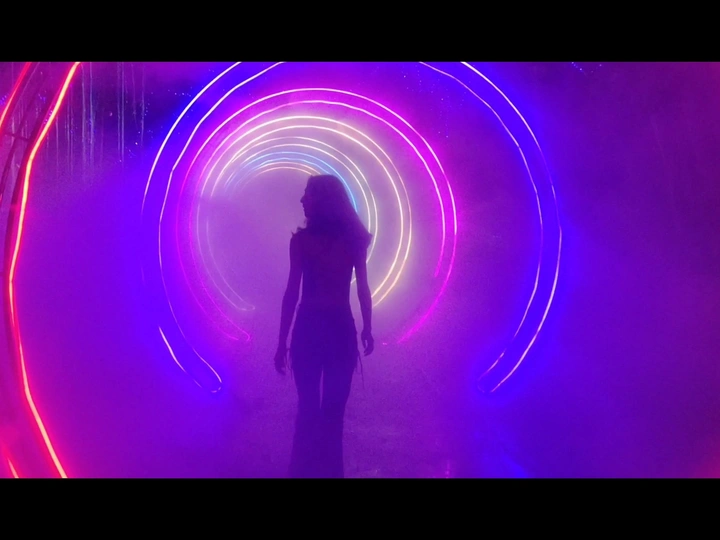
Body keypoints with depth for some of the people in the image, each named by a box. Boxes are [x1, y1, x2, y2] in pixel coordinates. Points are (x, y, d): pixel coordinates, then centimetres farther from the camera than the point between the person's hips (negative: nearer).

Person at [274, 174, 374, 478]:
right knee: (333, 409, 10)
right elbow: (363, 290, 3)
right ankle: (329, 470, 18)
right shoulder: (353, 239, 2)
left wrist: (282, 342, -8)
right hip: (341, 329, 3)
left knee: (308, 407, 8)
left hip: (309, 329, -2)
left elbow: (292, 293, -11)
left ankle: (307, 471, 16)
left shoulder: (302, 239, -8)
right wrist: (368, 329, 13)